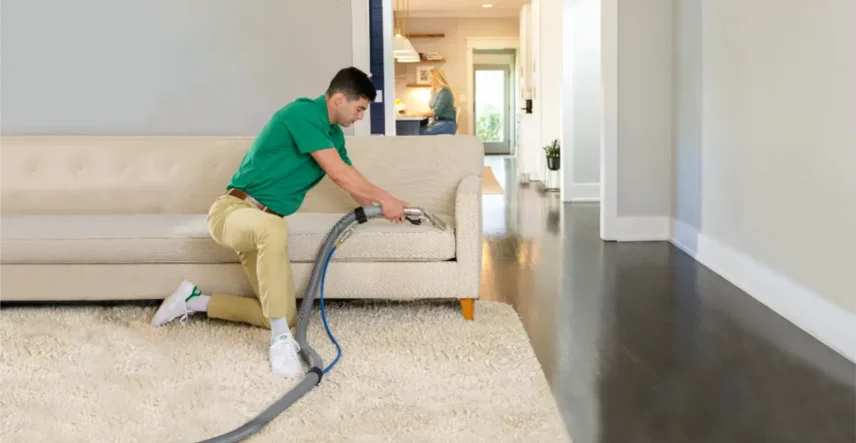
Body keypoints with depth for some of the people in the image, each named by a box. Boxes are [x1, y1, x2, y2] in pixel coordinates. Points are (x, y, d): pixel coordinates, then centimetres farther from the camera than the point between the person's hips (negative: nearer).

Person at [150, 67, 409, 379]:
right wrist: (384, 198, -10)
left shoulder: (333, 134, 12)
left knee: (285, 317, 3)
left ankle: (195, 301, 19)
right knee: (273, 226, -45)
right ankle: (281, 340, -36)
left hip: (260, 225, 9)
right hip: (233, 210, -9)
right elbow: (339, 175, -20)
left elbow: (352, 180, 24)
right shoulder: (304, 113, -17)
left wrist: (383, 207, 17)